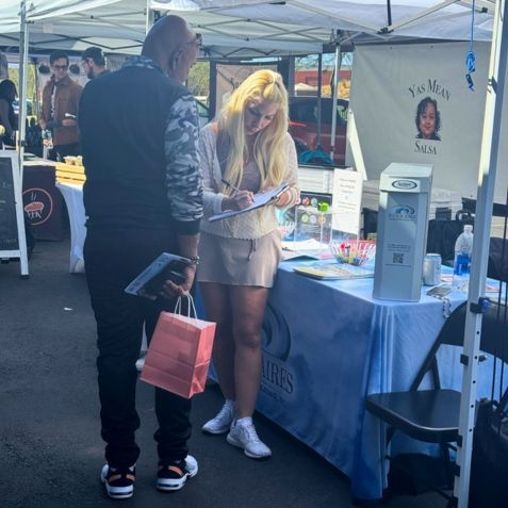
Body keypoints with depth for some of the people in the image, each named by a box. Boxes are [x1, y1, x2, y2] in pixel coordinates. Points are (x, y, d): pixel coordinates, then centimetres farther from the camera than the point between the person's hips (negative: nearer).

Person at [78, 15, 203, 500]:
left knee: (115, 351, 10)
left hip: (103, 237, 4)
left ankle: (120, 467, 17)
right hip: (158, 239, -3)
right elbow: (184, 182, -15)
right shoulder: (175, 98, -10)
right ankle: (172, 462, 20)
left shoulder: (93, 92, 7)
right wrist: (189, 256, -10)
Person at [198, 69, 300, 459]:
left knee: (247, 332, -5)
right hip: (214, 240, 1)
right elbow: (197, 192, -13)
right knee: (220, 330, 11)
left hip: (257, 242, -1)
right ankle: (231, 403, 28)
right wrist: (227, 202, -33)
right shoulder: (212, 137, -9)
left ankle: (243, 423, 1)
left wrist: (287, 196, -17)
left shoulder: (282, 142, -3)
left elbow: (294, 189, 7)